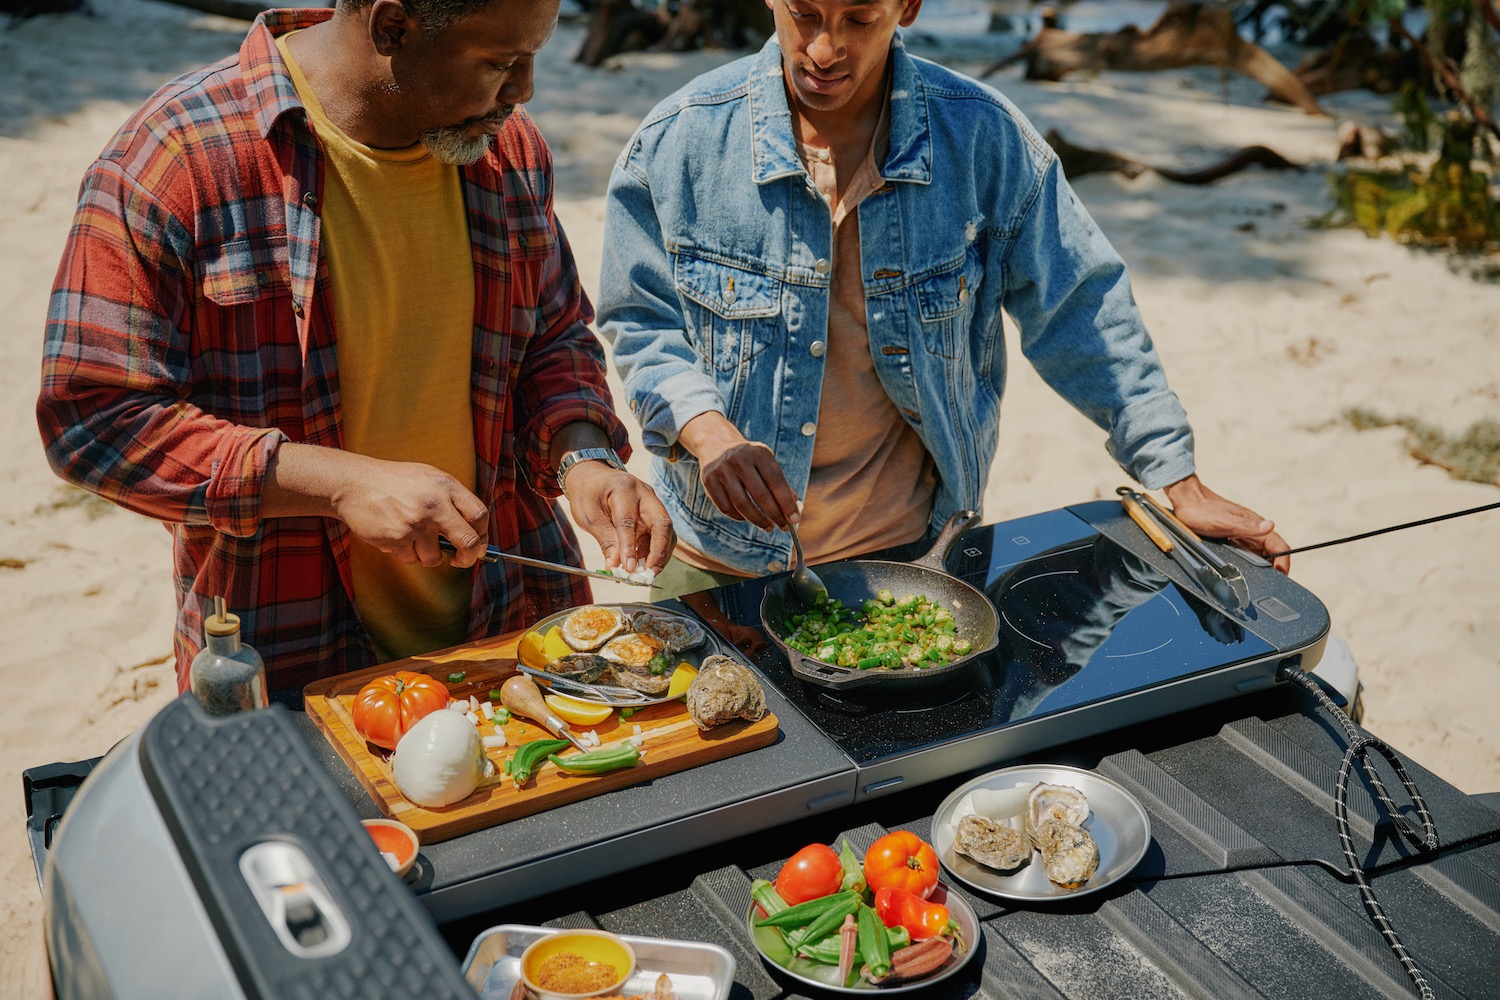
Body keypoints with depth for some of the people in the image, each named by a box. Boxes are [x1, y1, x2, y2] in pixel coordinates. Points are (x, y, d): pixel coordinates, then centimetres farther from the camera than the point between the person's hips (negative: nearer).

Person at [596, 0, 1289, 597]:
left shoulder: (983, 138, -11)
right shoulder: (678, 143, -11)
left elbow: (1077, 309, -3)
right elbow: (643, 325, -3)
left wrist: (1179, 483, -3)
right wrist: (708, 432, -23)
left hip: (915, 548, 1)